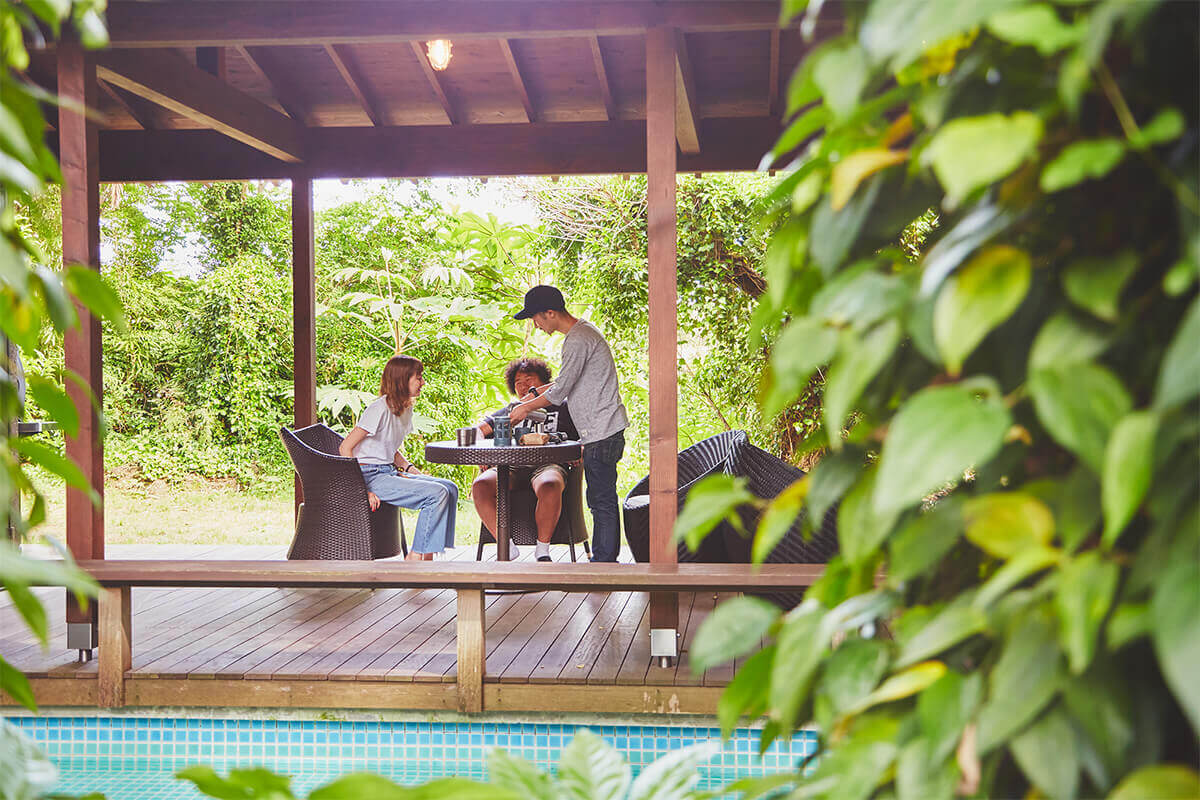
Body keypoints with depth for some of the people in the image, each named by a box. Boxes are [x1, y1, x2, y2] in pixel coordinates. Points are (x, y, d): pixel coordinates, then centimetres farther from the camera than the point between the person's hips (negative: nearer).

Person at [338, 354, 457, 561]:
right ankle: (415, 557, -13)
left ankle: (427, 556, -3)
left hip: (390, 472, 9)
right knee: (437, 493, -21)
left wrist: (411, 469, 5)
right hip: (371, 476, -9)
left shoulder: (406, 409, 12)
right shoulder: (380, 408, -16)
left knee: (450, 489, -3)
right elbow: (345, 448, -19)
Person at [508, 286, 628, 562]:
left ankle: (602, 563, -5)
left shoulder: (577, 340, -17)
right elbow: (569, 381, 24)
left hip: (601, 433, -11)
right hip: (605, 432, 11)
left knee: (601, 501, -7)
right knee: (604, 500, 13)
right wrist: (534, 396, 19)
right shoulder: (583, 330, 15)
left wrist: (527, 408, 0)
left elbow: (560, 391, -14)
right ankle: (607, 560, 18)